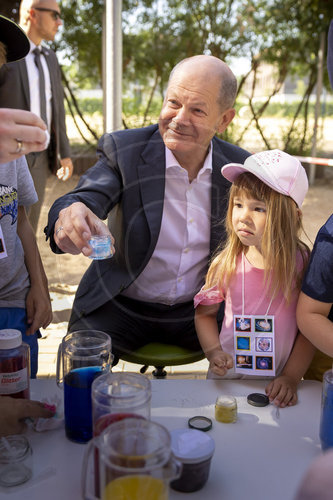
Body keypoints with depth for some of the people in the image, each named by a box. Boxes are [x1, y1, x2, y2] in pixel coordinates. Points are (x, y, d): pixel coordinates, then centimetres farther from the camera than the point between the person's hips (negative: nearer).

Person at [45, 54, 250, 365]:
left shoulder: (240, 167, -2)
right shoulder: (123, 149, -10)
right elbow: (86, 197, -26)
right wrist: (68, 216, -50)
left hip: (200, 308, 3)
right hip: (120, 307, -2)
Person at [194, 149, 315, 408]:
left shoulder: (300, 263, -8)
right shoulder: (227, 262, -4)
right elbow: (205, 311, 8)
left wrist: (291, 378, -7)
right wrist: (214, 352, -6)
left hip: (277, 384, -1)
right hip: (227, 378, 1)